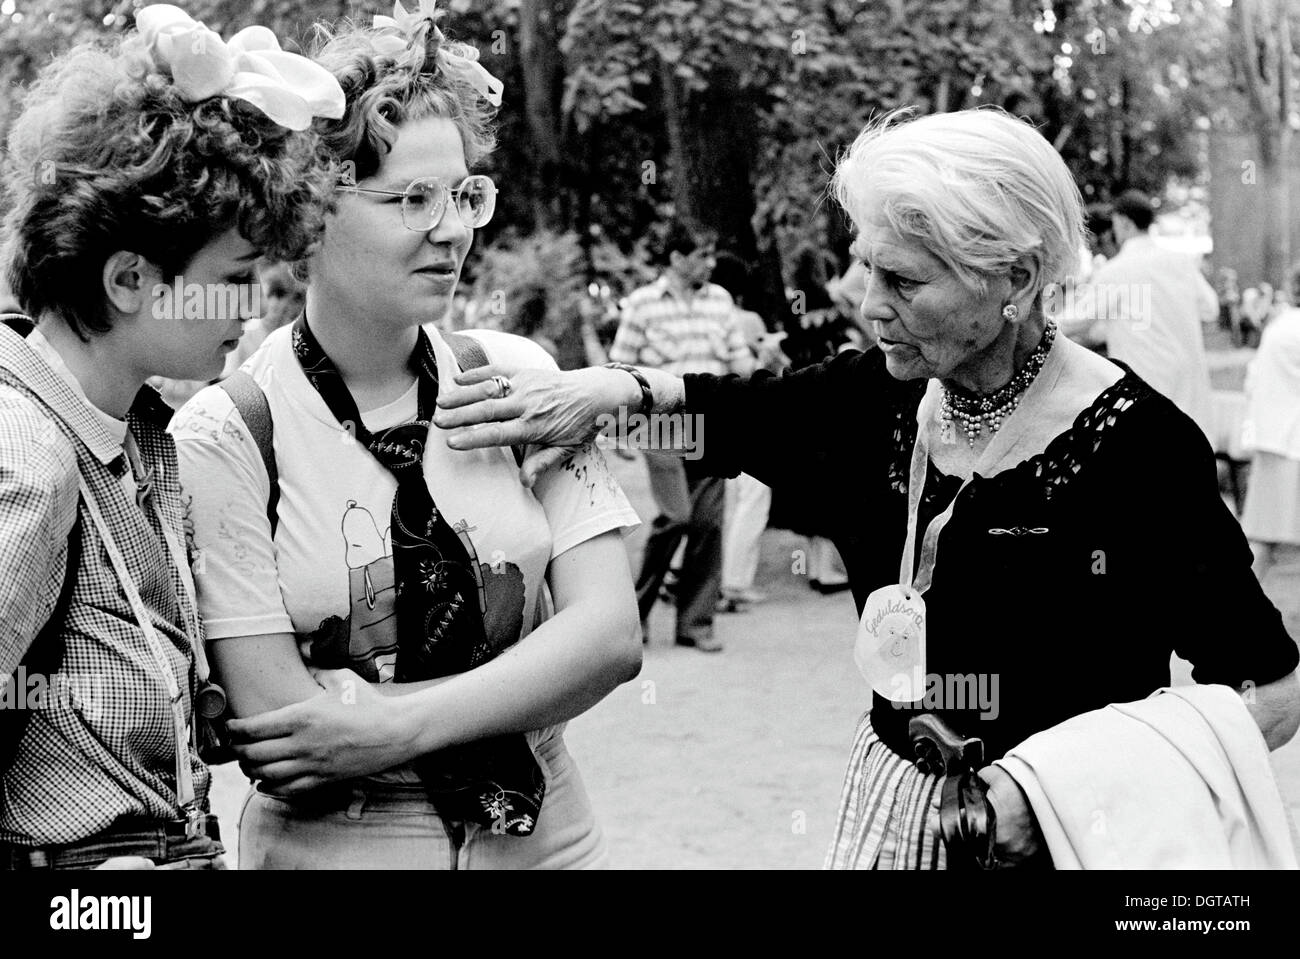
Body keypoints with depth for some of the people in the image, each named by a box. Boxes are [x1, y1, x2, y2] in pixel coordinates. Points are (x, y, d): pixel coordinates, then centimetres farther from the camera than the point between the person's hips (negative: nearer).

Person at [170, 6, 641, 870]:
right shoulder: (225, 433, -14)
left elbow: (612, 634, -11)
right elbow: (273, 740, -18)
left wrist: (398, 723, -21)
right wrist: (534, 677, -14)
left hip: (549, 839, 3)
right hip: (328, 849, -3)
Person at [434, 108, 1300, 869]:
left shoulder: (1136, 444, -19)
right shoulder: (874, 403, -4)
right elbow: (725, 408, 11)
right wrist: (609, 389, -10)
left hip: (1060, 829, -5)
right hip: (892, 805, 5)